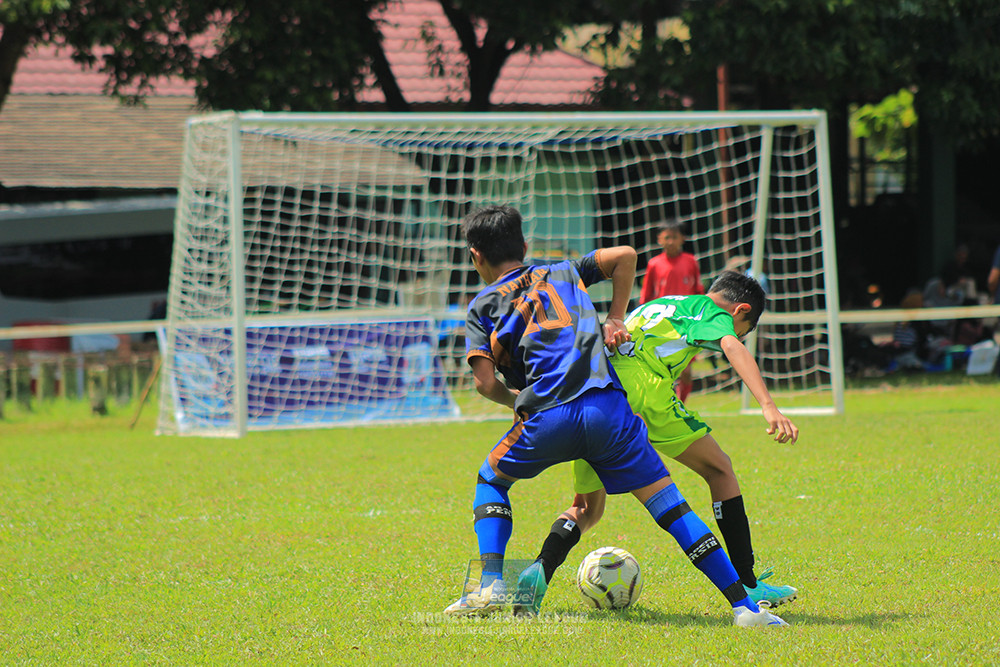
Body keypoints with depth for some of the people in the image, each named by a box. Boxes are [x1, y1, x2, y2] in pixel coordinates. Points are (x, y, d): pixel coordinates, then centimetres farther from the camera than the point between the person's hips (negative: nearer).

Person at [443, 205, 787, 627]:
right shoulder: (562, 273, 26)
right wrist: (615, 319, 22)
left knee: (490, 480, 27)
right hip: (607, 406, 1)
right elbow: (624, 255, 16)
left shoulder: (483, 306, 17)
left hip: (546, 418, -1)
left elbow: (485, 382, 5)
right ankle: (743, 606, -7)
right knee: (670, 505, 2)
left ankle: (492, 584, 10)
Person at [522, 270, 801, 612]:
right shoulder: (714, 312, 16)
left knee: (587, 508, 17)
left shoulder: (657, 306, 38)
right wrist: (769, 407, -18)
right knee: (719, 470, 10)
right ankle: (748, 586, 8)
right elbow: (731, 347, -5)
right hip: (641, 388, -7)